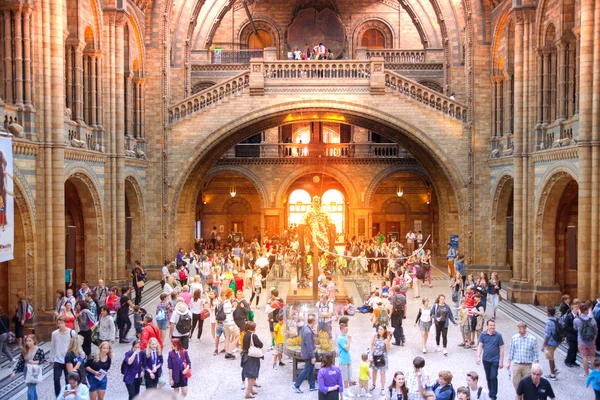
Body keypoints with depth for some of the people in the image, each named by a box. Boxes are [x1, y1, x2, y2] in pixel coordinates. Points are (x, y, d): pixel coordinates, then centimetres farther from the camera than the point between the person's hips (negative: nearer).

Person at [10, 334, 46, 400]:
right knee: (33, 389, 19)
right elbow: (20, 362, -1)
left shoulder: (39, 350, -14)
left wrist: (35, 362, -20)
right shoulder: (24, 351, -2)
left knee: (30, 391, -10)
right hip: (27, 371, 5)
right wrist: (14, 372, -6)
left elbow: (44, 360, -7)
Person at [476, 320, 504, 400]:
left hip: (495, 360, -3)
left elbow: (501, 349, -4)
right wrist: (478, 357, -9)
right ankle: (490, 392, 31)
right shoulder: (483, 335, -2)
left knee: (493, 377, -7)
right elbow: (480, 346, 1)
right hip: (486, 359, 3)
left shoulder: (498, 335, -8)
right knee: (488, 377, 14)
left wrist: (501, 361, -6)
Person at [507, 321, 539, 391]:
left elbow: (536, 353, 0)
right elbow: (511, 350, 9)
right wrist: (508, 362, 9)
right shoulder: (514, 337, 1)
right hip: (516, 364, 2)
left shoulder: (533, 339, -4)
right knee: (515, 382, 3)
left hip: (527, 366, -1)